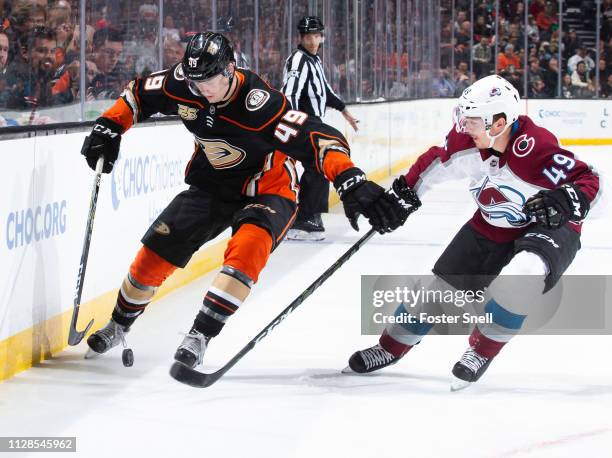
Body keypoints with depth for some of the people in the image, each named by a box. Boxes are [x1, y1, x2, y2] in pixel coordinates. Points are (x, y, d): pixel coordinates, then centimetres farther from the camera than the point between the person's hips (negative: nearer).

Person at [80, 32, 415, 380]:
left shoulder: (258, 103, -34)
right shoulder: (183, 84, -16)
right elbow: (139, 94, 5)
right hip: (211, 185, 5)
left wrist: (353, 185, -55)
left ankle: (200, 336, -30)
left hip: (268, 189, -5)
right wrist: (108, 128, -4)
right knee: (156, 251, 1)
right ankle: (119, 326, 26)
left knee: (249, 246, -34)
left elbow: (318, 139, -42)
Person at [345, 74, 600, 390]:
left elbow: (588, 181, -27)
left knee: (522, 273, -36)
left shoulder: (537, 148, -32)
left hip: (548, 226, -6)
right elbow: (436, 162, 5)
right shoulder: (466, 139, -15)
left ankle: (483, 351, -13)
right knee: (442, 284, 7)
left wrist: (568, 200, -46)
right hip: (490, 228, 6)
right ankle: (390, 349, 30)